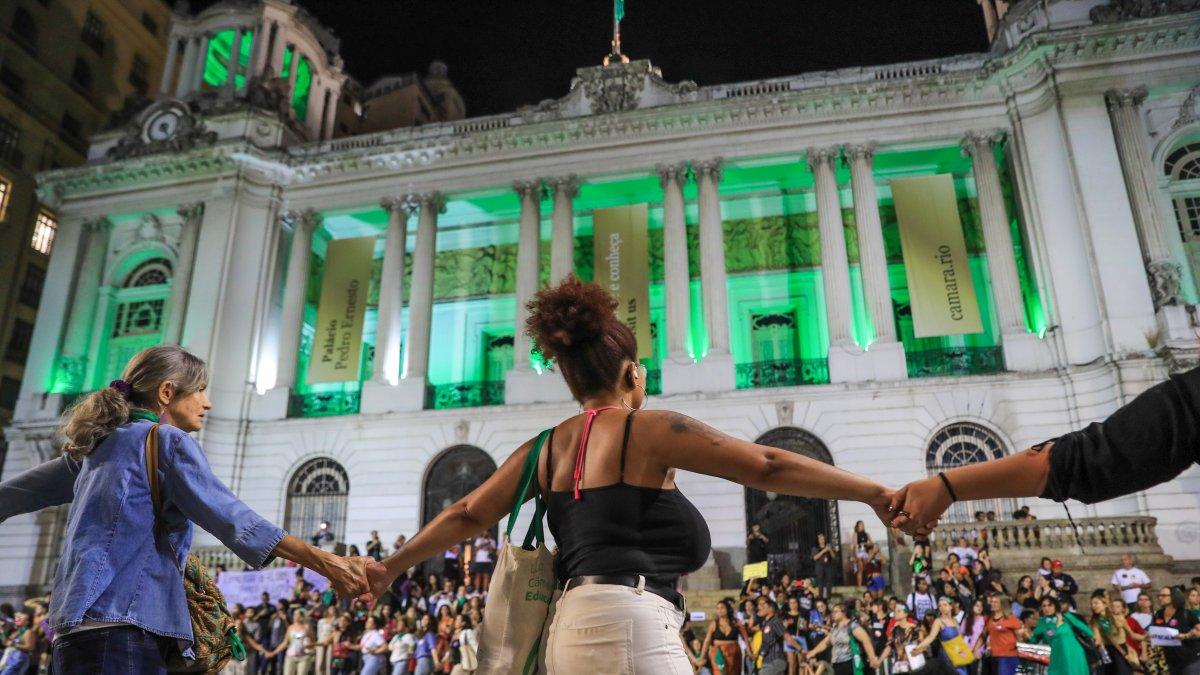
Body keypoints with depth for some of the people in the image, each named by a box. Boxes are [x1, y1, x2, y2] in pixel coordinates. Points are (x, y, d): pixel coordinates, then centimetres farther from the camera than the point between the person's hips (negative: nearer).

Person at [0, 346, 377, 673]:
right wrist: (325, 562, -25)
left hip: (84, 618, 9)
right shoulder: (169, 440, -6)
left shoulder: (98, 445, 18)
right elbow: (231, 519, -18)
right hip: (123, 619, -9)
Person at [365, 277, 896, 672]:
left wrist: (388, 569, 28)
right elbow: (767, 466, -7)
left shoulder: (547, 448, 13)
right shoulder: (647, 429, -5)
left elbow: (467, 516, 15)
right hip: (628, 621, -7)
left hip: (573, 627, 7)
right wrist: (878, 494, -2)